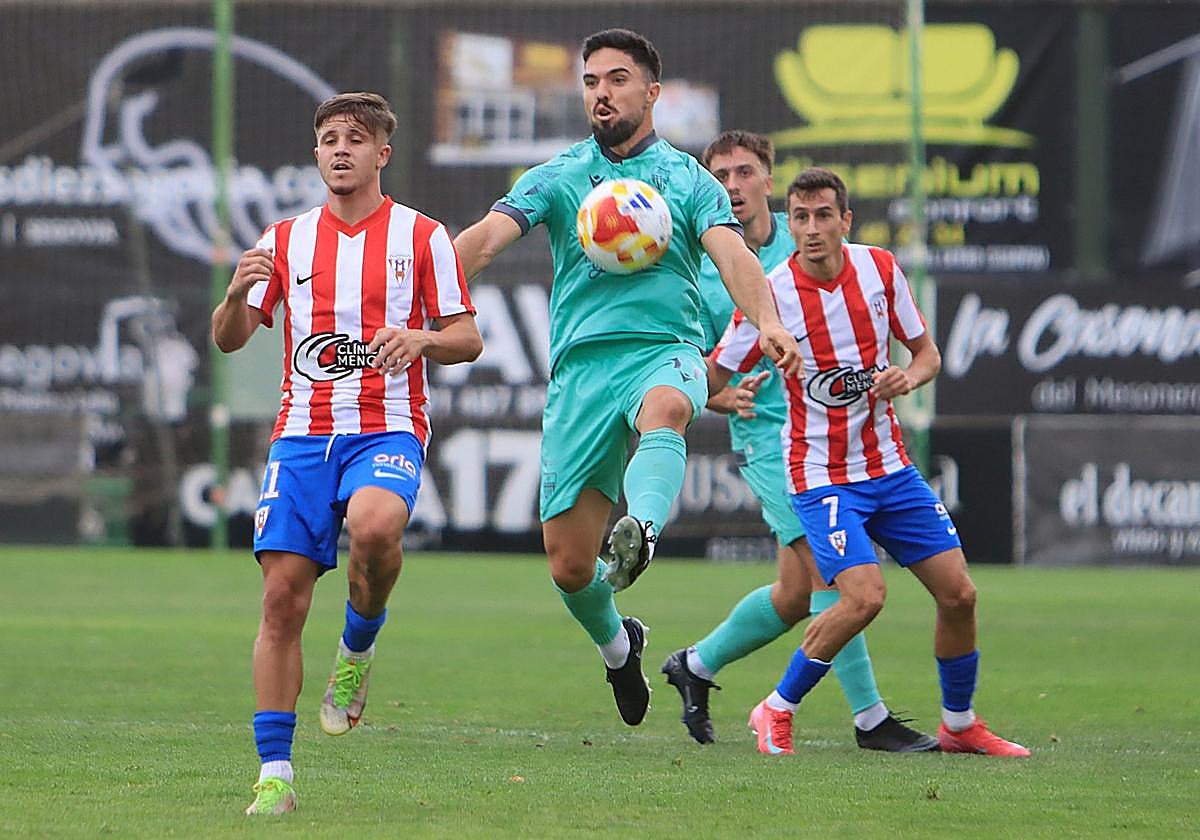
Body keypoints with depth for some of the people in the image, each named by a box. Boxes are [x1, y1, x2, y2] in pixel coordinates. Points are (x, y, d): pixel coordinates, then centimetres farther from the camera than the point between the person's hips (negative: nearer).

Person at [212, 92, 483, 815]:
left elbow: (468, 339, 6)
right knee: (283, 595, -7)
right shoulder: (287, 239, 13)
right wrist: (238, 295, -14)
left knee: (374, 524, -36)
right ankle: (275, 773, -1)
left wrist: (418, 339, -16)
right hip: (303, 431, 3)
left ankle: (359, 645, -4)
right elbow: (229, 340, 8)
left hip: (388, 429, -3)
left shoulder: (421, 235, 6)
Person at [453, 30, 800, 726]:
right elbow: (485, 238, -4)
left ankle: (642, 531, -67)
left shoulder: (689, 180, 10)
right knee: (568, 563, 1)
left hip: (668, 351, -2)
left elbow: (732, 256, -8)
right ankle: (618, 644, 33)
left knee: (664, 409, -41)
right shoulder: (556, 179, 12)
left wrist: (768, 322, -30)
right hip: (580, 364, 2)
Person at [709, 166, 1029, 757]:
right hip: (821, 477, -5)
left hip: (890, 468, 5)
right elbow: (709, 382, -7)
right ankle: (777, 711, -5)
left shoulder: (880, 269, -2)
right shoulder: (770, 295, -14)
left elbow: (927, 351, 9)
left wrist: (907, 377, -12)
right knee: (865, 596, -23)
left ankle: (959, 725, 23)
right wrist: (731, 401, -30)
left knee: (958, 593, 2)